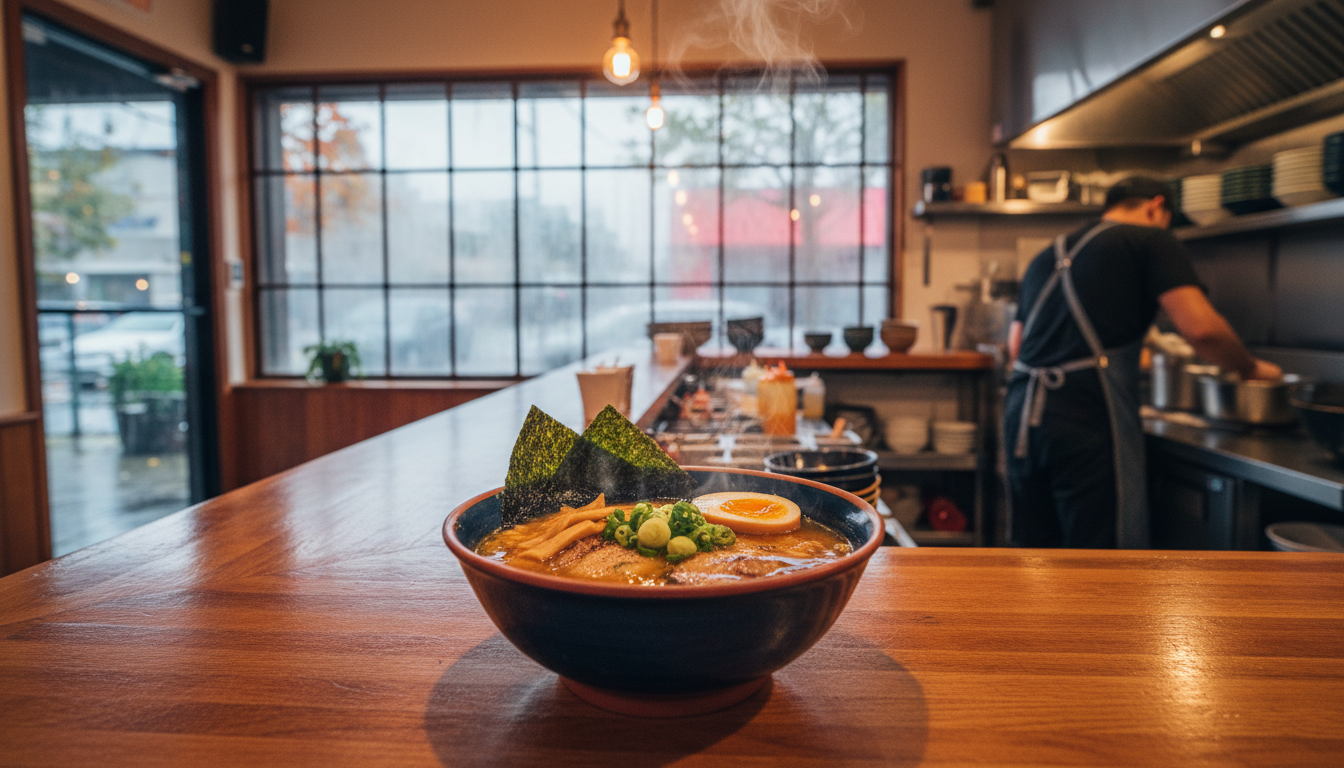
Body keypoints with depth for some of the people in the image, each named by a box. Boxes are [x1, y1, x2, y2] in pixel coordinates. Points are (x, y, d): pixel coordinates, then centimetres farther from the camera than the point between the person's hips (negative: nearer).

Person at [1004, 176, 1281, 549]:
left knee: (1034, 542, 16)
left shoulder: (1047, 255, 24)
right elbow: (1200, 327, -8)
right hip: (1089, 416, -7)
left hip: (1022, 409, 7)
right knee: (1100, 542, 0)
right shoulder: (1152, 241, 5)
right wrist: (1251, 368, 10)